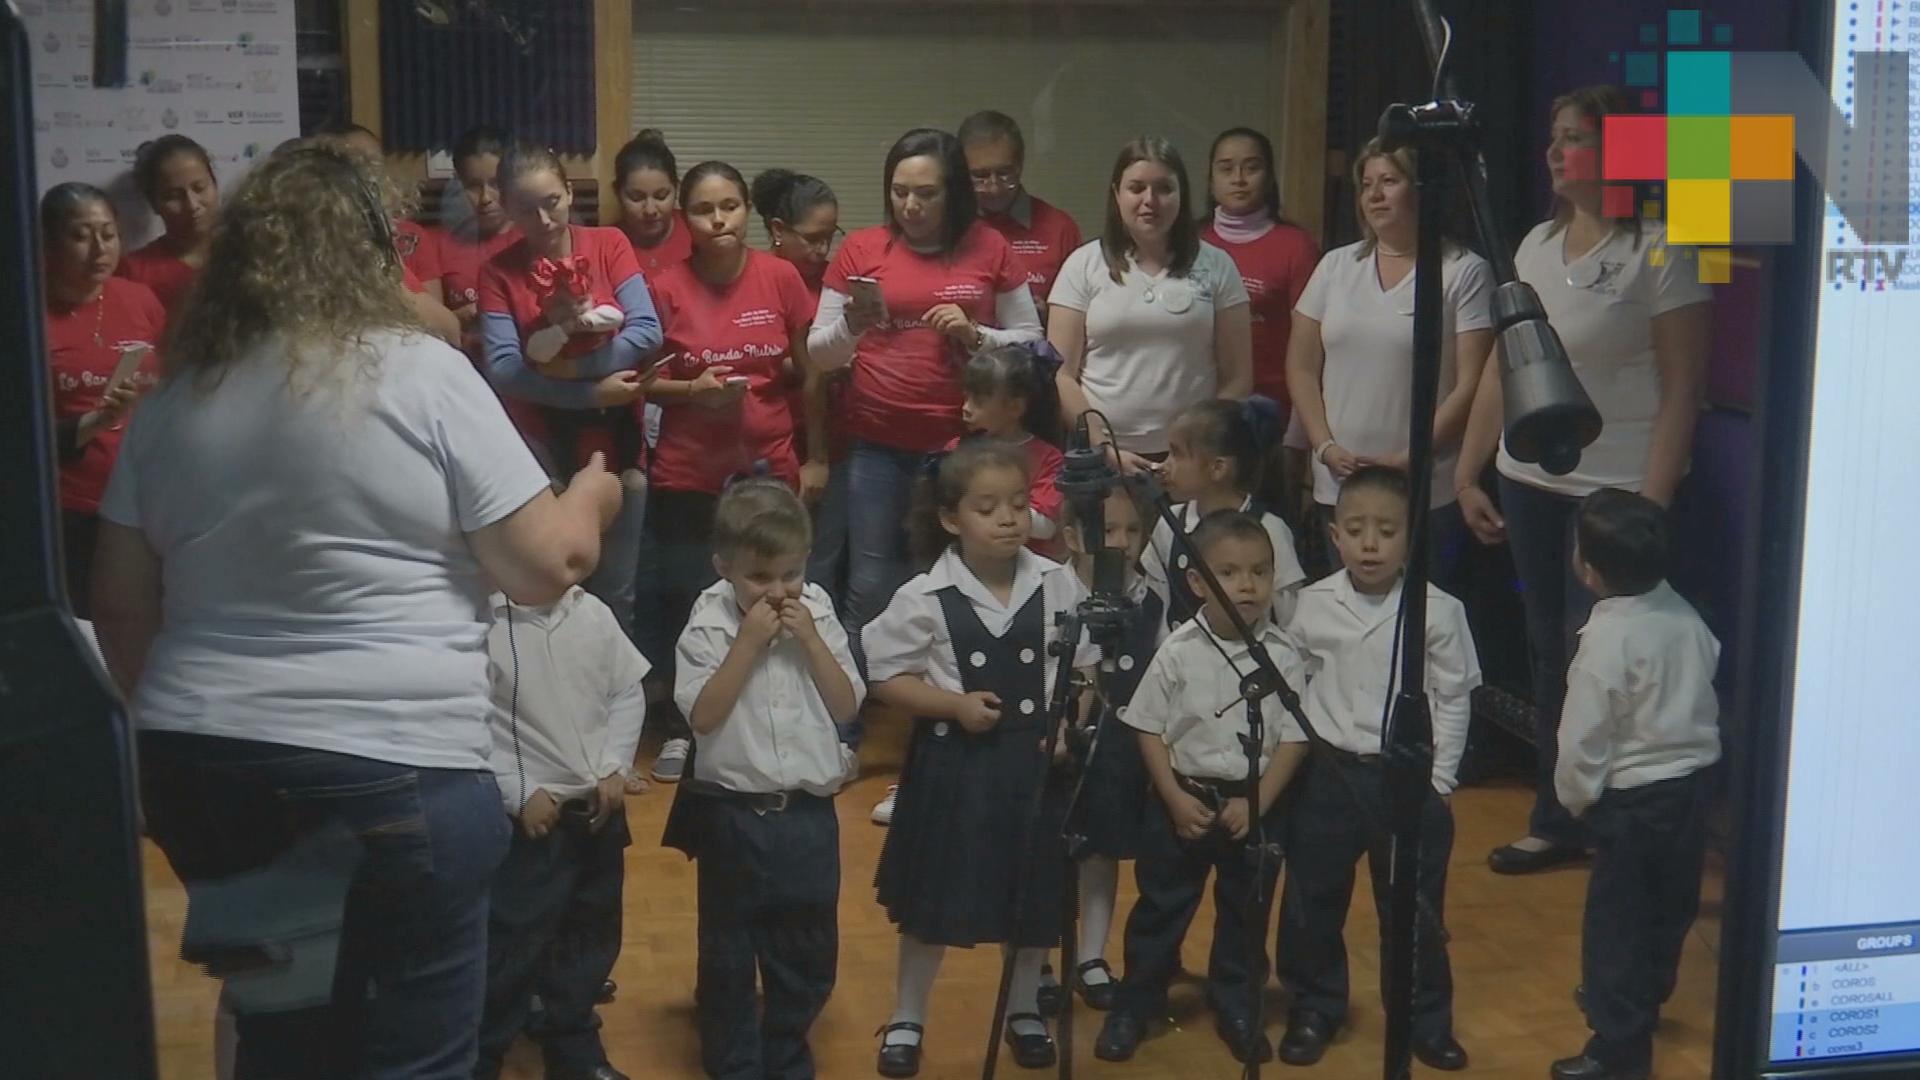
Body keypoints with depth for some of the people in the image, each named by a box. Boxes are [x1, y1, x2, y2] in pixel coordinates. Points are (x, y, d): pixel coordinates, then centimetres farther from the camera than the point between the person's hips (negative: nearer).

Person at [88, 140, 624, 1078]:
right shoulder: (422, 371, -7)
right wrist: (593, 493, 13)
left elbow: (120, 604, 12)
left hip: (201, 765, 6)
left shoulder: (175, 394, 7)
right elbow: (547, 566, -7)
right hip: (391, 769, -5)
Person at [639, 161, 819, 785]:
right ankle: (680, 729, 18)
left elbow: (809, 366, 6)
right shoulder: (666, 288, -6)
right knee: (681, 600, 2)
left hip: (767, 467, 1)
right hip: (687, 475, -1)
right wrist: (692, 389, -17)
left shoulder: (780, 277, -3)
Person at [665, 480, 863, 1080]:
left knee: (808, 951, 14)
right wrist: (749, 642, -22)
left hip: (808, 812, 3)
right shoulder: (710, 623, -10)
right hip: (732, 812, -3)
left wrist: (810, 639, -13)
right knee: (728, 951, 10)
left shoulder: (816, 612, -1)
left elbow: (847, 706, -3)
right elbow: (703, 714, -19)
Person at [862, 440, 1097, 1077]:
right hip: (954, 761, -2)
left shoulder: (1058, 586, -6)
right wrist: (955, 705, -17)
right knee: (935, 899, 9)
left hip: (1035, 759, 2)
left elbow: (1088, 665, 3)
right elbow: (885, 675, -6)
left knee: (1036, 894, 16)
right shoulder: (926, 597, -11)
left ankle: (1025, 1011, 39)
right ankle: (907, 1020, 29)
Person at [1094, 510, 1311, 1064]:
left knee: (1247, 911, 14)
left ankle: (1236, 1006, 31)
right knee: (1161, 905, 10)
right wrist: (1177, 799, -11)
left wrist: (1256, 803, -14)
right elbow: (1149, 729, -5)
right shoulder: (1178, 652, -11)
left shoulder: (1284, 656, -9)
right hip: (1183, 798, -1)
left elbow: (1293, 738, -6)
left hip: (1255, 804, 1)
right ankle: (1136, 1003, 25)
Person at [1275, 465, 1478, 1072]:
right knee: (1312, 900, 12)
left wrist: (1440, 779, -4)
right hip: (1328, 773, 2)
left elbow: (1453, 700, -4)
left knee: (1414, 907, 10)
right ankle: (1314, 1008, 30)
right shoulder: (1313, 605, -5)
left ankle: (1426, 1018, 27)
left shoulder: (1439, 611, -11)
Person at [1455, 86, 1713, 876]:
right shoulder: (1537, 245, 10)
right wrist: (1466, 475, 12)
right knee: (1549, 654, 12)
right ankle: (1556, 823, 23)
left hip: (1616, 491, -6)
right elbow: (1501, 370, 14)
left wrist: (1652, 507, -16)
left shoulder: (1658, 252, -9)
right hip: (1531, 484, 6)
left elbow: (1682, 389, -11)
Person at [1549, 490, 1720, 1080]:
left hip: (1632, 797, -8)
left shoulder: (1608, 638, -23)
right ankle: (1643, 998, 44)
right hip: (1694, 782, 8)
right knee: (1670, 905, 23)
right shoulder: (1686, 616, -3)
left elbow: (1584, 737, -18)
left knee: (1615, 920, 4)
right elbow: (1708, 693, 8)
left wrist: (1576, 796, -2)